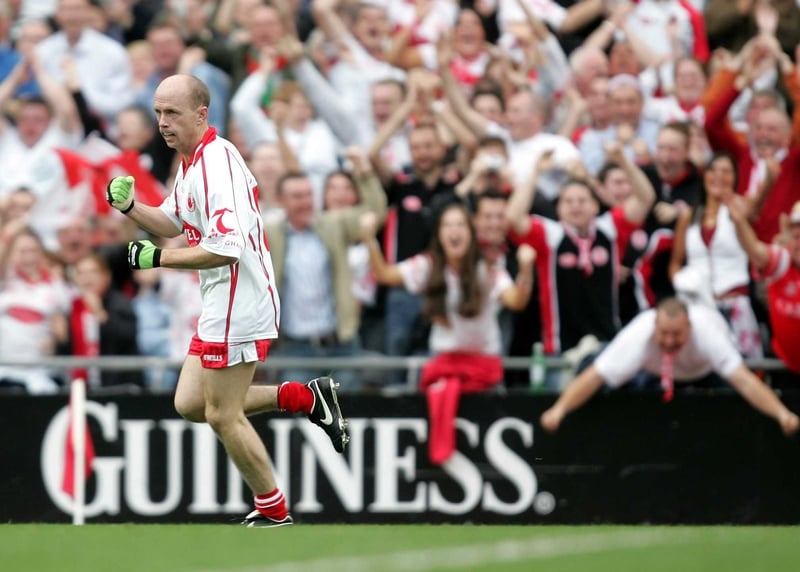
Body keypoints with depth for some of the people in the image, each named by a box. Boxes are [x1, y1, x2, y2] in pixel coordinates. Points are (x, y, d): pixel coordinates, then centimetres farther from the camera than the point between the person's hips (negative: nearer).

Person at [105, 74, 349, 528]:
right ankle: (305, 398, 15)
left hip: (240, 305, -10)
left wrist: (157, 259, -21)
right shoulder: (192, 161, 11)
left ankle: (273, 509, 15)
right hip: (221, 305, 10)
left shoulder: (216, 164, -21)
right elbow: (172, 223, 24)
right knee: (190, 404, 11)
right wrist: (130, 206, 5)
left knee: (222, 416, 0)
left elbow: (226, 249, -29)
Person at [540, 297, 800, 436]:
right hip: (656, 376, 1)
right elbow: (594, 377, -43)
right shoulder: (638, 336, -41)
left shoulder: (707, 334, -43)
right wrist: (559, 409, -58)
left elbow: (743, 379, -49)